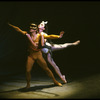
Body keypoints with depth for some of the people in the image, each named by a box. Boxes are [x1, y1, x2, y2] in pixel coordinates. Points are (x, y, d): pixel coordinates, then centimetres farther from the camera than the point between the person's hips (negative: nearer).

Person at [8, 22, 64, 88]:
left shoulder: (39, 35, -10)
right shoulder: (28, 34, -3)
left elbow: (49, 36, -20)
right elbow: (19, 30, 4)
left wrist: (58, 36, -33)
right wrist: (11, 25, 7)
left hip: (38, 55, -2)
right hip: (31, 55, 2)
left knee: (46, 69, 4)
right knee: (28, 70, -4)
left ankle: (55, 81, 19)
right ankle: (28, 84, 18)